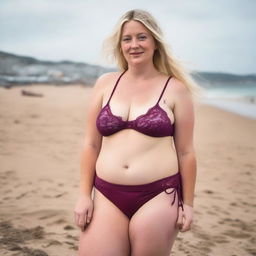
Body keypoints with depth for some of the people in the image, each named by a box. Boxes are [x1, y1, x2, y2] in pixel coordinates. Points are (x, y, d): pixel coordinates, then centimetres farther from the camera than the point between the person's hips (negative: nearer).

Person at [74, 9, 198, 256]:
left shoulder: (175, 89, 0)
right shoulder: (105, 84, 7)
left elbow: (185, 152, 2)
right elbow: (91, 144, 8)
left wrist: (187, 203, 4)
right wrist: (84, 195, 4)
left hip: (158, 197, -2)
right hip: (107, 197, 2)